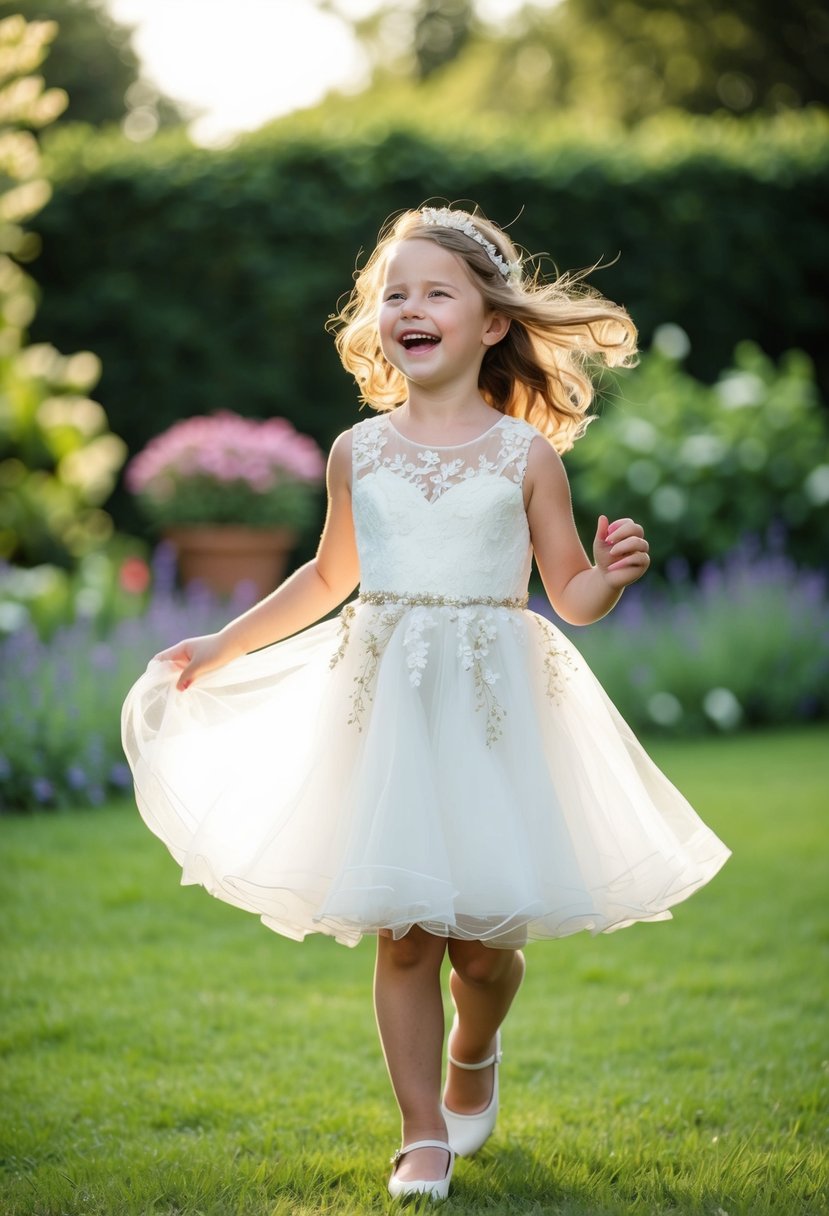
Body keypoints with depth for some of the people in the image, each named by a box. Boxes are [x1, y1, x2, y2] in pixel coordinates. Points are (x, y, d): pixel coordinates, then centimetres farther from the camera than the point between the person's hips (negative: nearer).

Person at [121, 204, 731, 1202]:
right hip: (385, 706, 2)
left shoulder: (525, 453, 0)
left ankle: (473, 1058, 34)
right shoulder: (358, 453, 6)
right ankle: (424, 1135, 12)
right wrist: (223, 647, 21)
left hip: (493, 706, -1)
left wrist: (613, 573, -18)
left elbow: (571, 598, 4)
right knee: (402, 932, -1)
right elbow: (330, 578, 21)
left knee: (483, 939, 0)